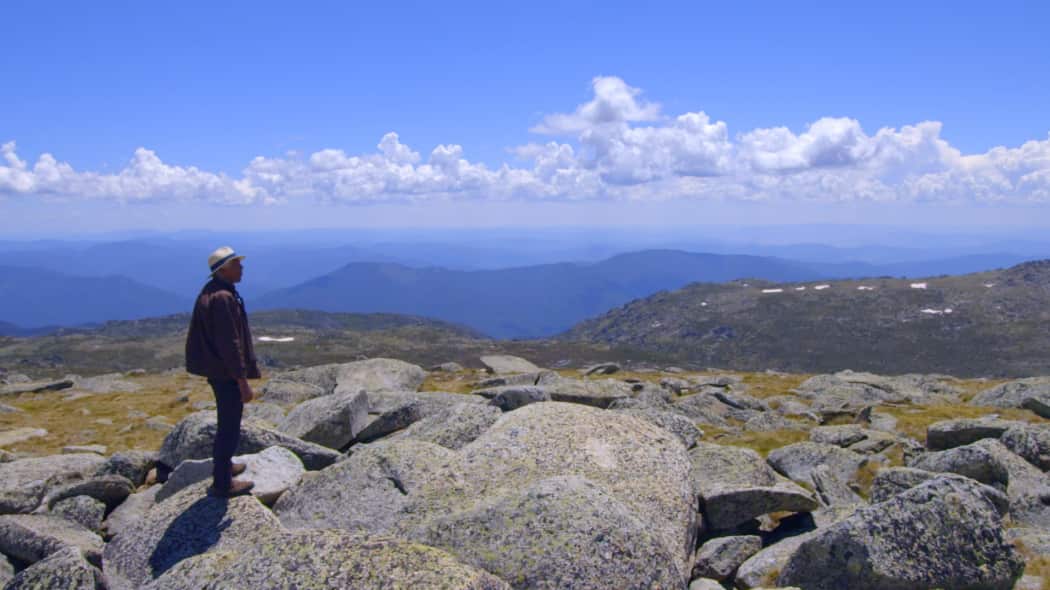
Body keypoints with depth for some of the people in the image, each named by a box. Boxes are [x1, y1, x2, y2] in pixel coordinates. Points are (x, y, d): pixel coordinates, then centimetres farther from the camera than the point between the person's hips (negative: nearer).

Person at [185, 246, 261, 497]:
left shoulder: (210, 292, 9)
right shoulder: (223, 298, -24)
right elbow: (230, 344, -25)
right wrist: (243, 381, -22)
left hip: (216, 370, 10)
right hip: (226, 372, -10)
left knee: (227, 422, 25)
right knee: (229, 428, 1)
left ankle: (223, 465, 41)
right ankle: (222, 483, 12)